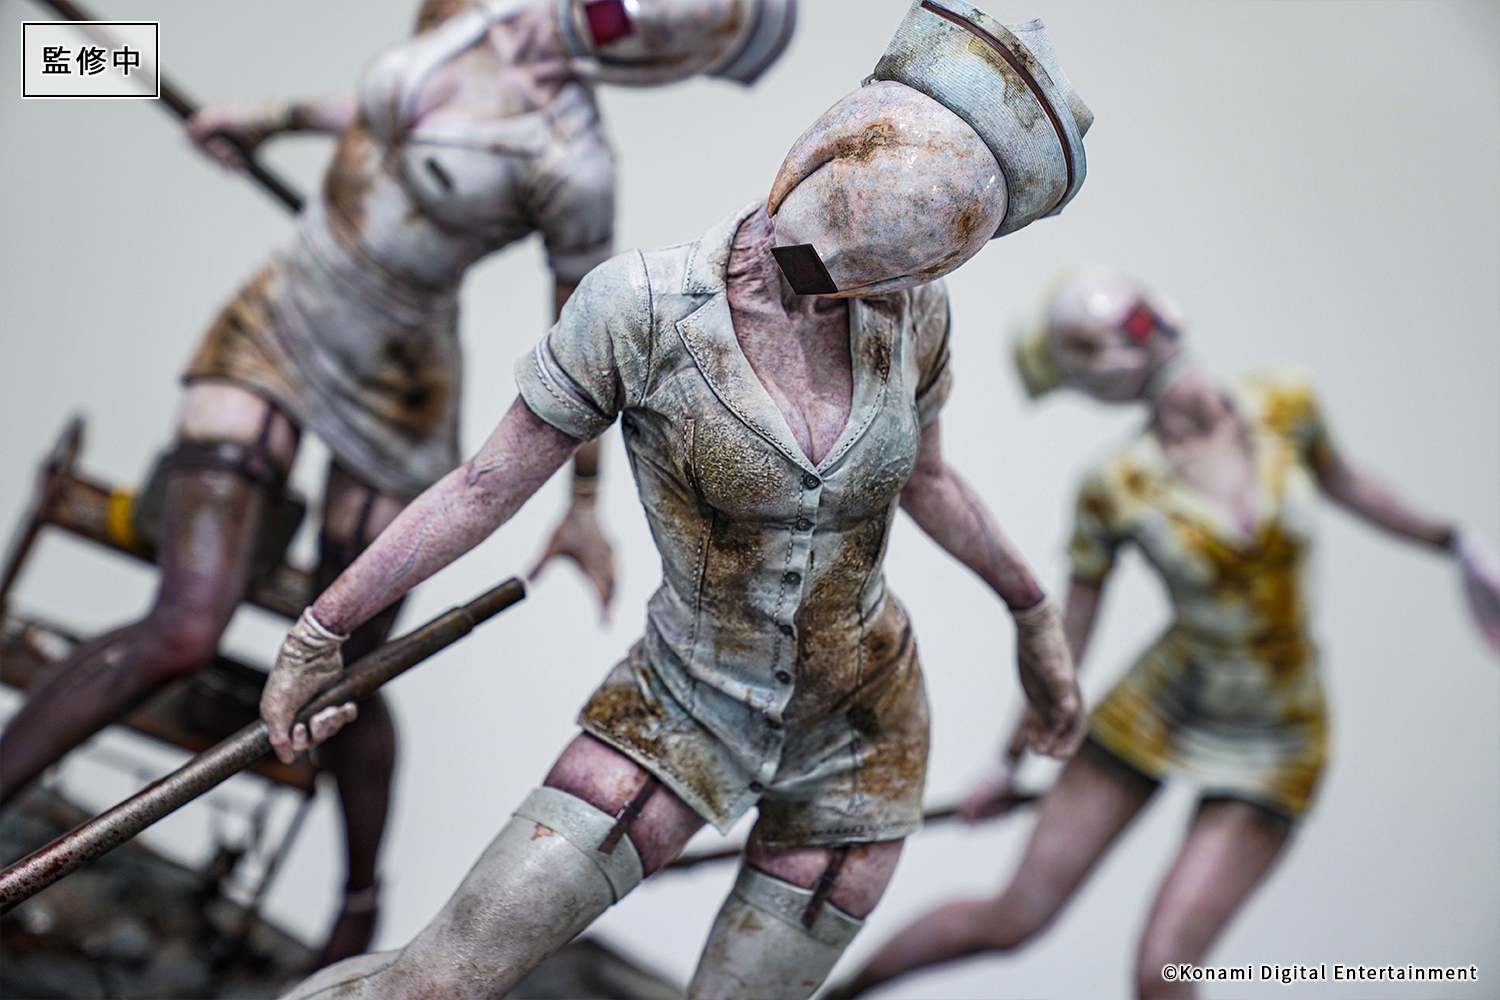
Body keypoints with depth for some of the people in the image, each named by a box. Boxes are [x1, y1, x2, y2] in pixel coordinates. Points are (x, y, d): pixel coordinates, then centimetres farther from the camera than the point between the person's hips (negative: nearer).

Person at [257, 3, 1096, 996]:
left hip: (860, 735, 3)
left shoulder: (911, 313, -12)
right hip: (687, 709, -2)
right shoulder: (641, 306, -23)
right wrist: (324, 628, -5)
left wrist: (1035, 612, 19)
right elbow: (489, 483, -12)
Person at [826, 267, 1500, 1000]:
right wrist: (1011, 765, 2)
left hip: (1274, 749, 2)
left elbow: (1340, 480, 12)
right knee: (1012, 921, 4)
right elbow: (1065, 637, -5)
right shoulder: (1113, 490, -16)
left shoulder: (1285, 405, -11)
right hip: (1153, 715, -1)